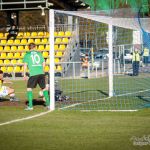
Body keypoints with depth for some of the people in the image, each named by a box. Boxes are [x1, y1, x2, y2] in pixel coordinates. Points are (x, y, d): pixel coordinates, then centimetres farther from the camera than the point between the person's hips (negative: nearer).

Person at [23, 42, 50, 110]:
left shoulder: (27, 54, 7)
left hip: (33, 74, -3)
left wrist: (24, 75, 5)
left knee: (29, 88, 7)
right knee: (44, 88, 14)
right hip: (41, 73, 3)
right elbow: (43, 63, 14)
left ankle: (30, 105, 1)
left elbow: (25, 65, 0)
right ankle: (48, 104, 9)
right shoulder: (39, 53, 15)